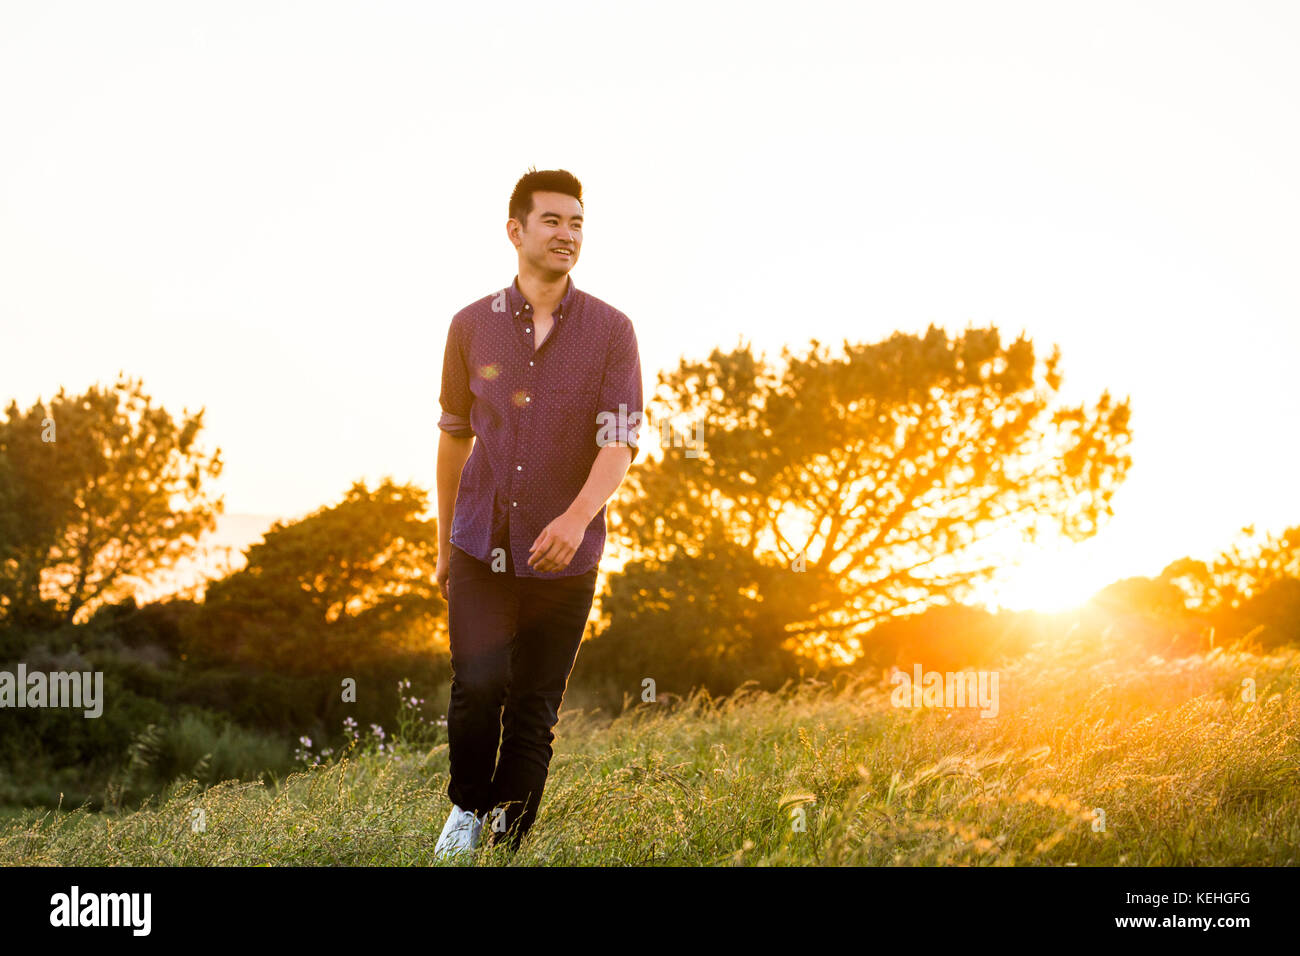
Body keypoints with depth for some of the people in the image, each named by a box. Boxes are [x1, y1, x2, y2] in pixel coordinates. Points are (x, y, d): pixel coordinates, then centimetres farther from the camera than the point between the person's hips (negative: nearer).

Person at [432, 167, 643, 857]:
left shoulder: (611, 332, -3)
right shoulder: (472, 326, 2)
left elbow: (619, 442, -11)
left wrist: (576, 519, -29)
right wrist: (444, 540, 17)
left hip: (564, 556, 0)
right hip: (482, 545, 0)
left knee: (534, 710, 5)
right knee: (478, 683, -14)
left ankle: (509, 844, 20)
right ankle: (468, 809, 12)